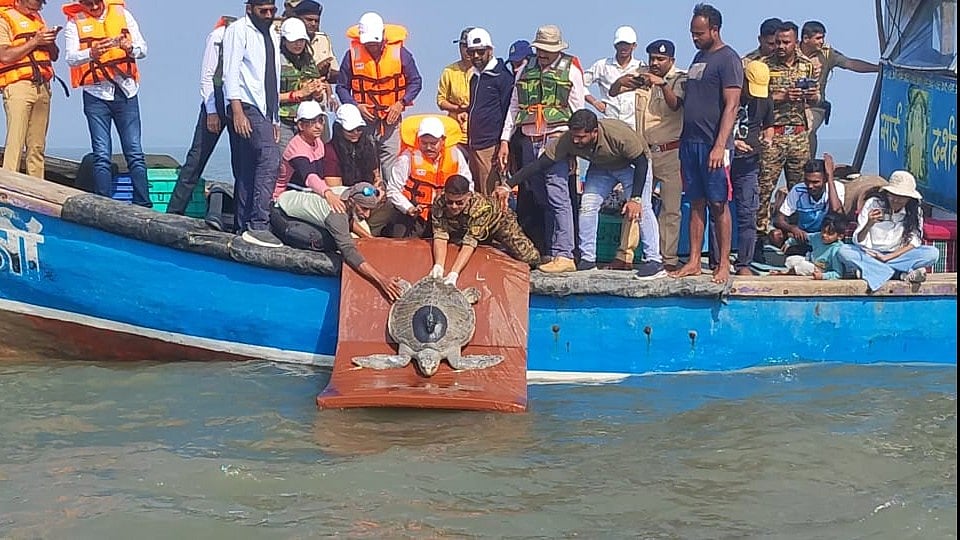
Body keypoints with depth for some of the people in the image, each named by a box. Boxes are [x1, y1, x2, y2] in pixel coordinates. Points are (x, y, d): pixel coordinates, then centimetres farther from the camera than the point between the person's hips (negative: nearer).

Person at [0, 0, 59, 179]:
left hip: (42, 87, 6)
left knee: (37, 146, 3)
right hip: (18, 86, -6)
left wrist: (50, 41, 2)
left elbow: (54, 56, 22)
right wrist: (35, 41, -12)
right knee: (15, 144, -12)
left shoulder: (38, 19, 21)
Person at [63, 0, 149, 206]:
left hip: (126, 91, 1)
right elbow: (71, 58, -9)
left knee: (135, 153, 0)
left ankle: (144, 205, 2)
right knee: (102, 155, -2)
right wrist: (91, 53, -29)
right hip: (96, 94, -1)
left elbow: (142, 49, 5)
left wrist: (130, 48, -18)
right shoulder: (75, 21, 2)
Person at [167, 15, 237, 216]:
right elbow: (207, 76, -2)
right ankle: (175, 210, 0)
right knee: (198, 155, -3)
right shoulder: (219, 35, -2)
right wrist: (211, 112, -8)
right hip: (216, 101, -4)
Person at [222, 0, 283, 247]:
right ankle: (258, 225, -24)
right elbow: (231, 72, -10)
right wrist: (237, 111, -19)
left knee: (248, 172, 6)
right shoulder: (239, 30, -1)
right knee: (270, 159, -21)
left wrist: (275, 119, 20)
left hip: (264, 111, 8)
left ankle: (243, 227, 7)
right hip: (246, 107, -8)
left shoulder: (273, 36, 23)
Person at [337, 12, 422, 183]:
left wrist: (401, 103, -8)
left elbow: (415, 82, 5)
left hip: (391, 119, -1)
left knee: (392, 164, -5)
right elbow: (342, 87, 6)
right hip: (364, 119, 1)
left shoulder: (399, 53, -3)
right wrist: (355, 105, -10)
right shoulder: (353, 54, -2)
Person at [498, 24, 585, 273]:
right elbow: (514, 105, 18)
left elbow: (578, 110, 2)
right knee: (541, 199, 7)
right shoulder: (526, 68, 16)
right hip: (530, 141, 5)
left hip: (556, 138, -5)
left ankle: (564, 255, -16)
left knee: (558, 196, -13)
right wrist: (505, 140, 12)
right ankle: (548, 253, 11)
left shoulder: (570, 69, 3)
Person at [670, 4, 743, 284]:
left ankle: (723, 265, 3)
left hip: (712, 144, -8)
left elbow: (731, 105, -15)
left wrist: (720, 145, -22)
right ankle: (693, 262, 11)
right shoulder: (699, 57, 18)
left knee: (718, 204, -2)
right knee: (696, 203, 9)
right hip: (690, 141, 8)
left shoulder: (728, 59, -8)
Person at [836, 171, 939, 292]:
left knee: (933, 253, -21)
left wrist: (888, 257, -18)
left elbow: (914, 241, -6)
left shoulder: (913, 211, -3)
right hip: (869, 255, -1)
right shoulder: (872, 204, -10)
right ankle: (905, 273, -35)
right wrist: (869, 224, -34)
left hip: (898, 255, 2)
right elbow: (858, 241, -13)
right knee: (844, 252, -32)